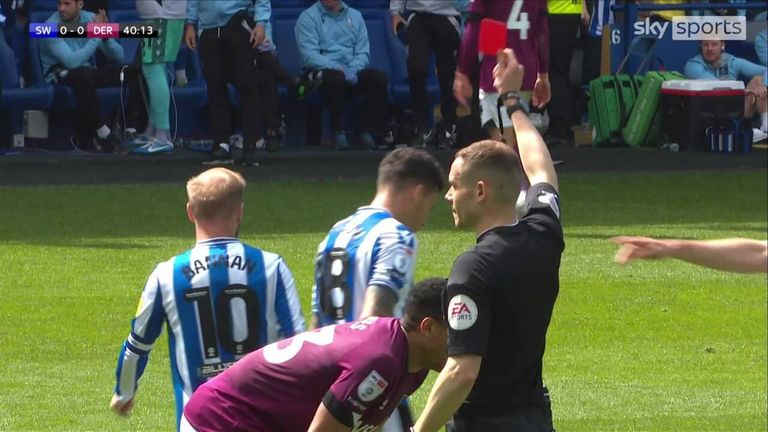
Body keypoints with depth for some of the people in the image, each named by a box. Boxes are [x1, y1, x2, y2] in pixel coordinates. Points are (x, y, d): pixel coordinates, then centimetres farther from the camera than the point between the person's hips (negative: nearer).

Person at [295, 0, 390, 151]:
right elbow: (309, 56, -12)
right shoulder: (308, 17, 0)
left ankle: (366, 131, -19)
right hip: (321, 71, -4)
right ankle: (338, 132, -25)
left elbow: (363, 52, 7)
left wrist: (352, 70, -14)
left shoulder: (354, 16, 14)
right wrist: (340, 69, -22)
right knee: (336, 78, -38)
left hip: (353, 71, 4)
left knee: (380, 77, -24)